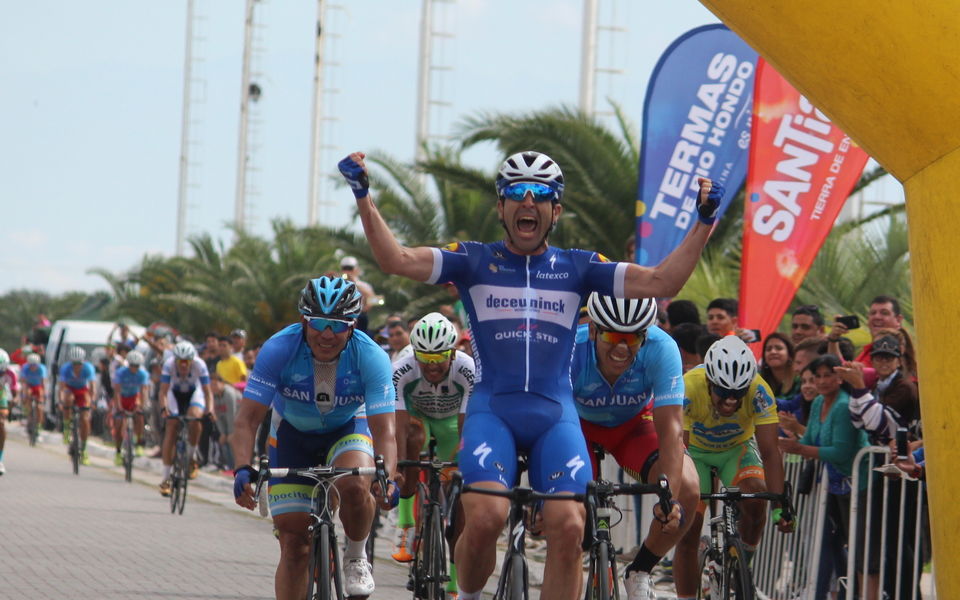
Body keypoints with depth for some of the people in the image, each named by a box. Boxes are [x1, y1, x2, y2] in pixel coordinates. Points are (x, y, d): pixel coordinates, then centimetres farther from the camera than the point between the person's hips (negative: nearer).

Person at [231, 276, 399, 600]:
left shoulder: (371, 357, -28)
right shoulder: (278, 350, -28)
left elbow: (384, 429, -29)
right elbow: (248, 418, -28)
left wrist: (388, 477, -48)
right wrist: (243, 469, -45)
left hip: (347, 429, -1)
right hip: (293, 433, 1)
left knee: (354, 486, -34)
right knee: (294, 545, -6)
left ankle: (356, 557, -5)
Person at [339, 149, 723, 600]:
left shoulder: (577, 268, 12)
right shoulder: (474, 262, 8)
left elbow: (660, 283, 3)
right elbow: (397, 260, -4)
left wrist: (703, 223, -5)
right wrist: (363, 198, -13)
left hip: (555, 414, 2)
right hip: (492, 410, -2)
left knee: (568, 528, -17)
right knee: (485, 518, -24)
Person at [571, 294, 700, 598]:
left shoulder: (661, 349, -34)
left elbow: (671, 430, -36)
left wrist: (669, 495, -49)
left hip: (634, 424, 1)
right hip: (581, 426, -1)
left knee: (687, 491, -24)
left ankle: (639, 573, 2)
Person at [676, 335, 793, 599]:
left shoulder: (759, 391, -31)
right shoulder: (687, 388, -35)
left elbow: (770, 452, -33)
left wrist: (779, 507, -43)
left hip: (737, 449, 0)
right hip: (695, 451, 0)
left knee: (755, 497, -28)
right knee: (687, 531, -11)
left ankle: (743, 562, -2)